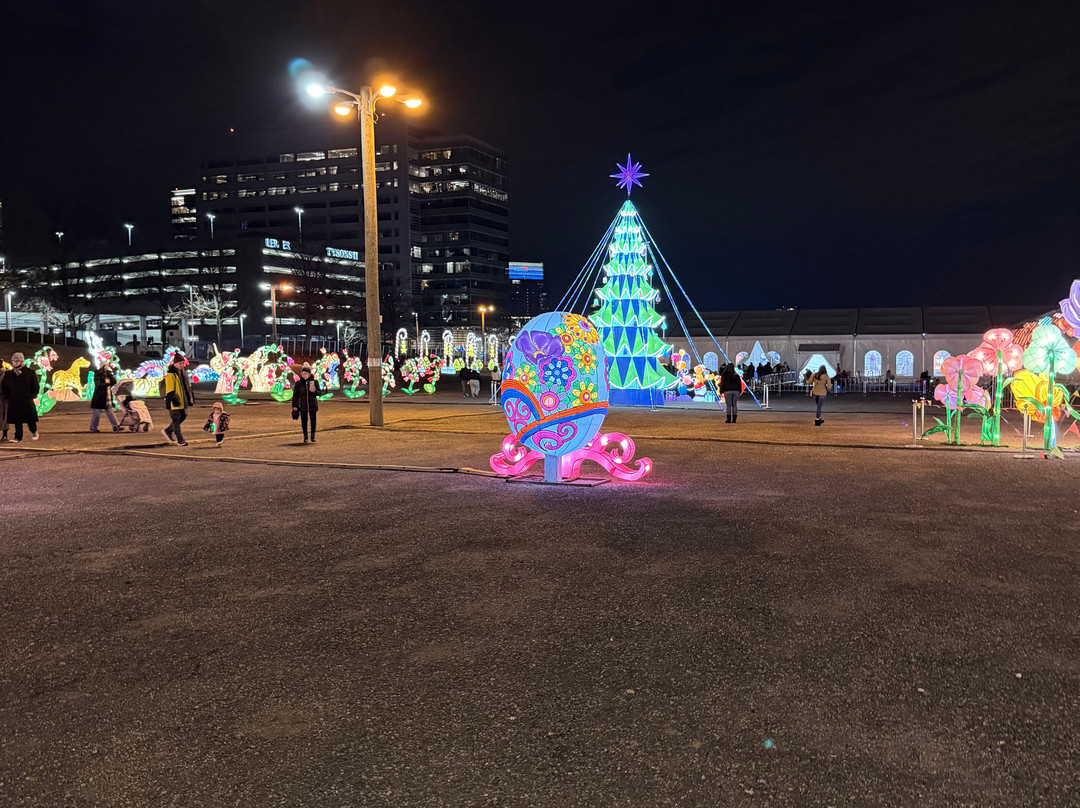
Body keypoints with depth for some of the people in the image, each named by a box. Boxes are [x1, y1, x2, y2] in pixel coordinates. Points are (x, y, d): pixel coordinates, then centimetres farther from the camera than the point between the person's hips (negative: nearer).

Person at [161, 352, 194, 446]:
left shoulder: (183, 372, 12)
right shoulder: (170, 374, -15)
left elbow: (187, 385, 21)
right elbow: (169, 389, -18)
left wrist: (191, 396, 20)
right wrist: (173, 399, -22)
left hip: (183, 400, 9)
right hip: (175, 403, -9)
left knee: (183, 417, 14)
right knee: (176, 420, 0)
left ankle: (168, 431, 30)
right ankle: (180, 440, 6)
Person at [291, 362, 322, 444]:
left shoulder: (315, 381, -2)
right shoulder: (298, 383, -1)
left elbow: (320, 393, 2)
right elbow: (295, 395, 3)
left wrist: (315, 391, -19)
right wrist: (294, 406, -1)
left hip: (313, 405, 0)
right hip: (303, 406, 0)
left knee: (313, 421, 6)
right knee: (304, 421, 4)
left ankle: (313, 435, 23)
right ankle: (305, 437, 15)